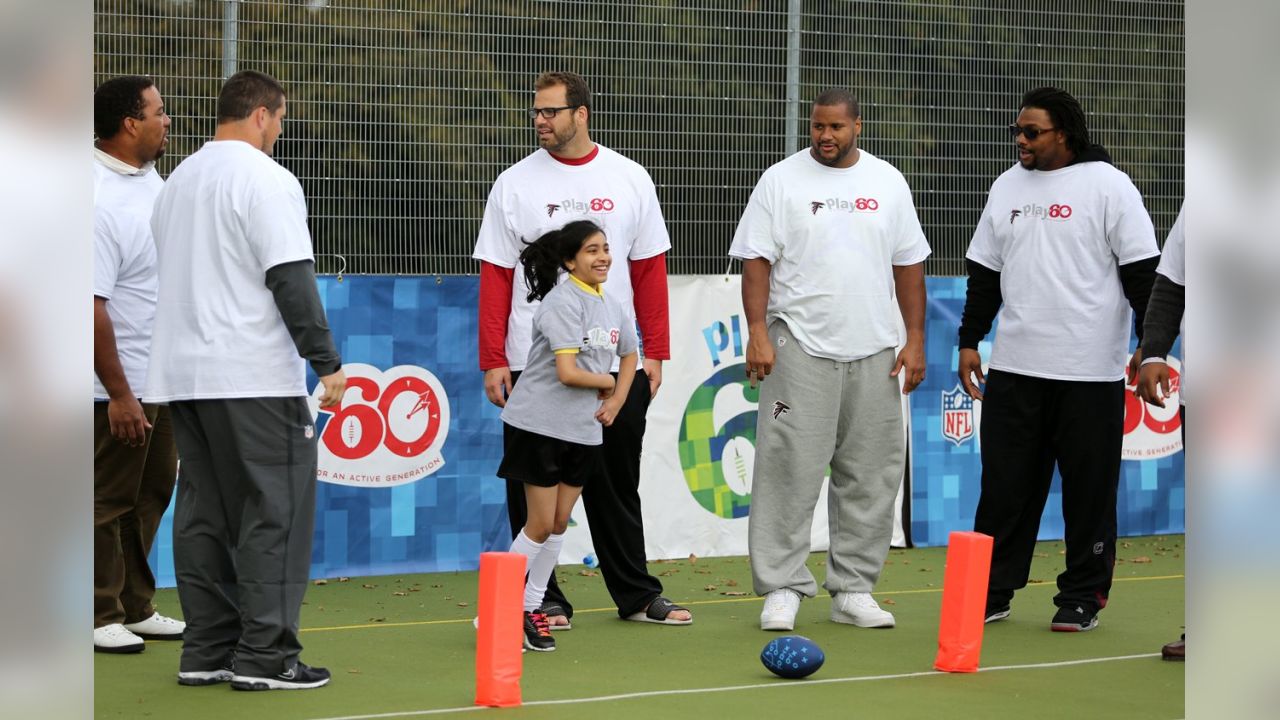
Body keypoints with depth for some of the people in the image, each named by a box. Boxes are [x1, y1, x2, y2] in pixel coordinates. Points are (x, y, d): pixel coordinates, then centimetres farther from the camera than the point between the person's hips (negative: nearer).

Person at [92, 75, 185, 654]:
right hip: (119, 388, -9)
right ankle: (100, 617, 11)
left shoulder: (150, 177, 7)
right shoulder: (99, 200, -22)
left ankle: (135, 608, 24)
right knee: (108, 501, 1)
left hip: (162, 382, 9)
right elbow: (91, 306, -24)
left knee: (151, 495, 14)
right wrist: (119, 393, -23)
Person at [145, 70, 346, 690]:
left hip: (182, 376, 8)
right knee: (273, 511, -4)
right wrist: (326, 362, -14)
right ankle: (264, 655, -6)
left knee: (203, 514, 10)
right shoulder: (266, 180, -9)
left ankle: (206, 651, 11)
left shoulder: (178, 181, 16)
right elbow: (291, 279, -16)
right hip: (253, 378, -8)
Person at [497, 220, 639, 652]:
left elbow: (628, 356, 26)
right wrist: (605, 381, -7)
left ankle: (532, 609, 20)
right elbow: (567, 372, -25)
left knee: (558, 524, 10)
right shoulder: (563, 303, -17)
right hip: (542, 425, -7)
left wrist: (616, 402, 10)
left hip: (584, 430, 7)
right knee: (541, 525, -3)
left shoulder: (611, 305, 8)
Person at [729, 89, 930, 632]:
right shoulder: (782, 180, 1)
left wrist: (915, 337, 6)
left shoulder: (888, 183, 10)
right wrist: (757, 332, -13)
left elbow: (908, 265, 12)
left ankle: (853, 590, 12)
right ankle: (782, 589, -2)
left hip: (873, 352, 3)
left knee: (872, 474, 4)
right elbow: (757, 260, -3)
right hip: (800, 347, -3)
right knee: (789, 469, -7)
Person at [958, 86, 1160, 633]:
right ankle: (993, 592, 13)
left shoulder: (1106, 185, -4)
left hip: (1090, 370, -5)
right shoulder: (1007, 187, 13)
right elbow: (984, 272, 18)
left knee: (1089, 487, 2)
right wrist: (969, 341, 14)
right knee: (1005, 484, 5)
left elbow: (1141, 270, -6)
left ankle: (1082, 598, 11)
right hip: (1015, 366, 5)